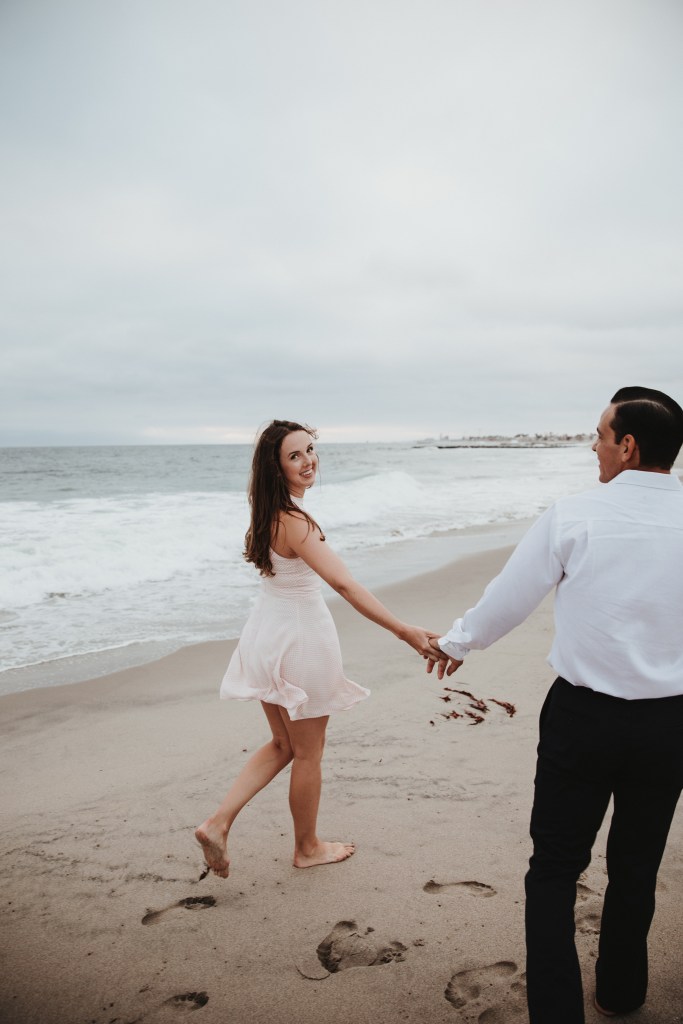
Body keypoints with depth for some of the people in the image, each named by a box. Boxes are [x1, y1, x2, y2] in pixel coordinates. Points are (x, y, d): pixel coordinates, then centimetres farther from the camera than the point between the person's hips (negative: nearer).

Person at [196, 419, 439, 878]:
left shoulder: (267, 512, 1)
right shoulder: (296, 522, -27)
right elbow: (344, 584, -35)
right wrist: (404, 631, -37)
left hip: (268, 632, 8)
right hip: (301, 637, -8)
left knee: (282, 745, 23)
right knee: (308, 754, 13)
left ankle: (219, 823, 17)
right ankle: (308, 848, 33)